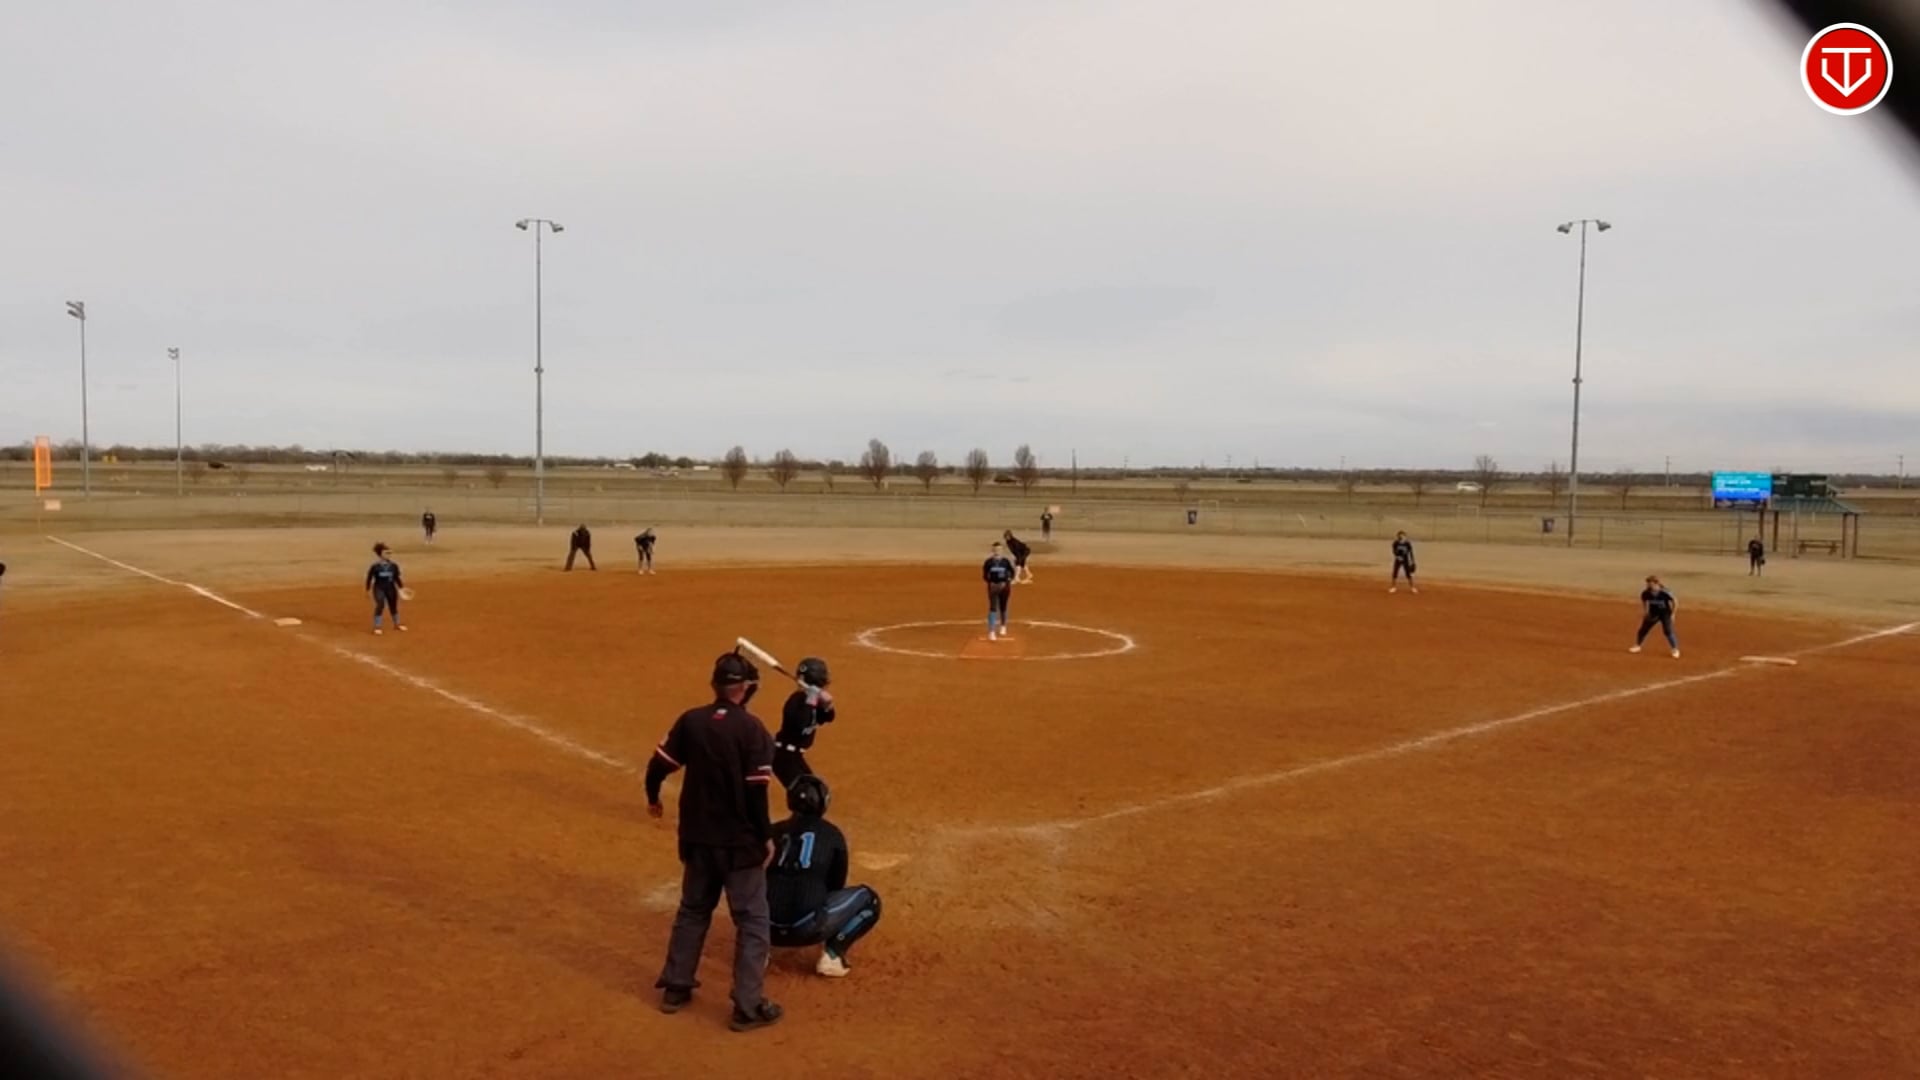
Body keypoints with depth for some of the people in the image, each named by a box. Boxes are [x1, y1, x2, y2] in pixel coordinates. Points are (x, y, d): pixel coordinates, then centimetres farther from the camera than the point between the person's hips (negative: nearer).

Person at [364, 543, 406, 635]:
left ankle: (397, 624, 30)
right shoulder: (375, 567, -11)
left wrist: (401, 586, 1)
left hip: (391, 588, 4)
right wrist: (368, 589, -3)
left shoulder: (394, 566, -1)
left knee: (393, 606, 13)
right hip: (379, 589, -4)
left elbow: (396, 578, 8)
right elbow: (369, 578, -3)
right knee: (380, 605, -13)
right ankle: (377, 626, -2)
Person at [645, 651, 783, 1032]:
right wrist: (766, 835, -7)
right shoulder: (751, 728, -15)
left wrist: (653, 798, 22)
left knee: (693, 910, 22)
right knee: (752, 920, 5)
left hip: (697, 836, 5)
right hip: (740, 840, -5)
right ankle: (748, 1006, 6)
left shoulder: (690, 721, -2)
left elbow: (658, 766, 2)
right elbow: (756, 790, -18)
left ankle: (675, 987, 32)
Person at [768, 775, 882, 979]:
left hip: (767, 926, 3)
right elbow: (836, 884, 21)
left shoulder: (775, 831, 15)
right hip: (807, 928, -3)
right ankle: (831, 955, 2)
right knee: (869, 899, 18)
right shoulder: (832, 834, 10)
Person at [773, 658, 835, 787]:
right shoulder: (797, 700, -23)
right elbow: (800, 726, -38)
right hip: (785, 754, -10)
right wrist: (810, 702, -39)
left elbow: (827, 718, 8)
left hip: (793, 753, 10)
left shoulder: (813, 698, 3)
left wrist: (827, 704, -12)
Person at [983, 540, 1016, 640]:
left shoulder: (1005, 561, -3)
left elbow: (1011, 572, 5)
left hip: (1004, 586, 2)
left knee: (1003, 607, 14)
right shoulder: (988, 562, -5)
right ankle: (991, 631, -12)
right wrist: (990, 582, -14)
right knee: (993, 608, -10)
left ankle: (1003, 627, 37)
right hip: (993, 587, -2)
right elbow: (984, 575, 0)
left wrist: (1007, 582, -9)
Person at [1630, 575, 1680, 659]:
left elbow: (1675, 602, -15)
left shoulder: (1664, 593, -29)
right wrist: (1644, 612, 5)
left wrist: (1672, 614, -11)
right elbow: (1644, 602, 5)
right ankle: (1637, 645, 29)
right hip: (1653, 614, 4)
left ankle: (1676, 650, 3)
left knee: (1668, 631, -12)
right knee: (1643, 629, 9)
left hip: (1665, 614, -4)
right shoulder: (1646, 593, -19)